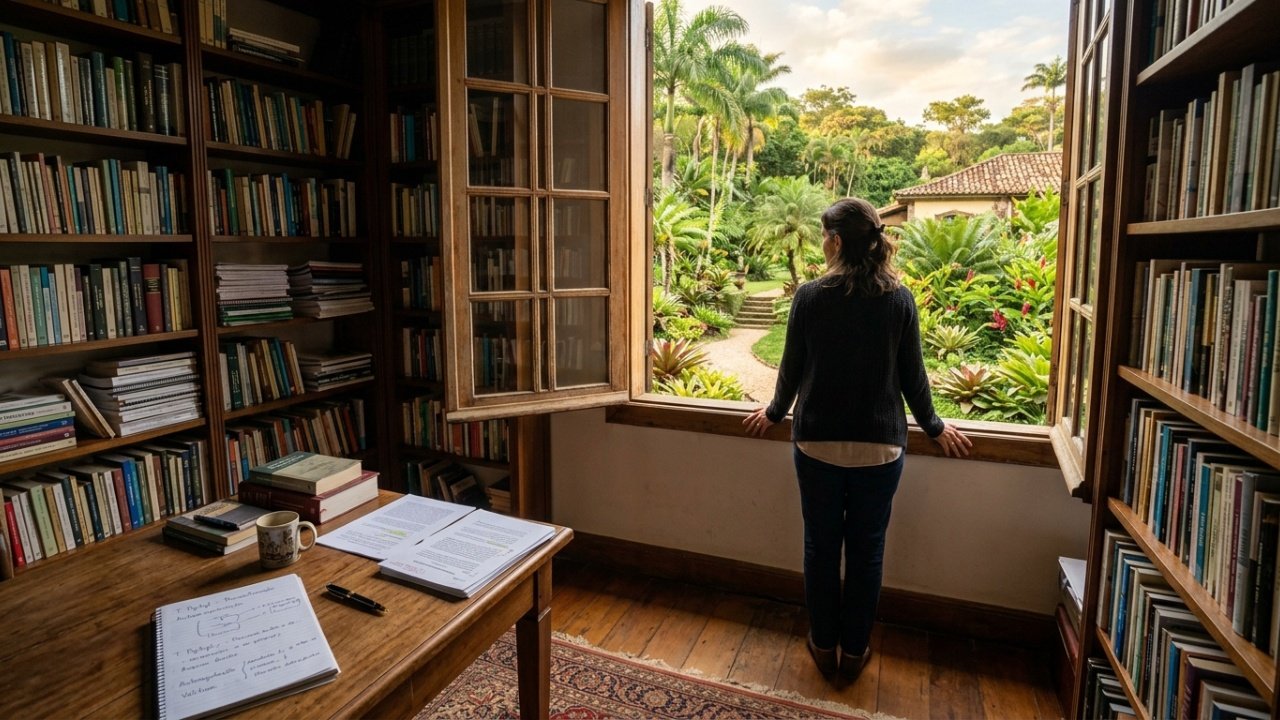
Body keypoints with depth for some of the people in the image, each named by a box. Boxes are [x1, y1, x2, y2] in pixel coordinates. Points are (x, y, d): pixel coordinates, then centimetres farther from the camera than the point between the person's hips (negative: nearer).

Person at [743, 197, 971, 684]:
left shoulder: (809, 297, -9)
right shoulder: (899, 300, -5)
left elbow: (792, 369, -1)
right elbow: (913, 376, 1)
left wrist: (774, 413, 18)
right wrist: (934, 428, 19)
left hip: (818, 443, -1)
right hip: (879, 446, 1)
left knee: (821, 546, 14)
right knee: (866, 550, 14)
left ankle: (824, 646, 29)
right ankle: (854, 651, 28)